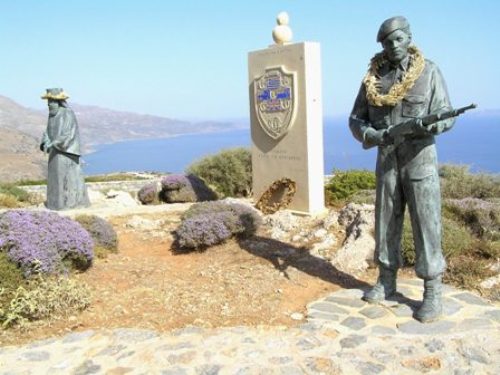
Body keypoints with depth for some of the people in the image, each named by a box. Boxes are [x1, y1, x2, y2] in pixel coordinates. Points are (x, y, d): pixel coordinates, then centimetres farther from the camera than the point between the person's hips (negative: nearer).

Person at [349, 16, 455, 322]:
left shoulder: (429, 72, -3)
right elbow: (356, 120, 5)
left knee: (426, 225, -4)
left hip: (420, 159, -3)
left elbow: (447, 115, -6)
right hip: (387, 161, 4)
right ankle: (386, 282, 22)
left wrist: (429, 124, -29)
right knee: (386, 222, 8)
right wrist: (371, 135, -17)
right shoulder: (373, 78, 4)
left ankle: (433, 294, 5)